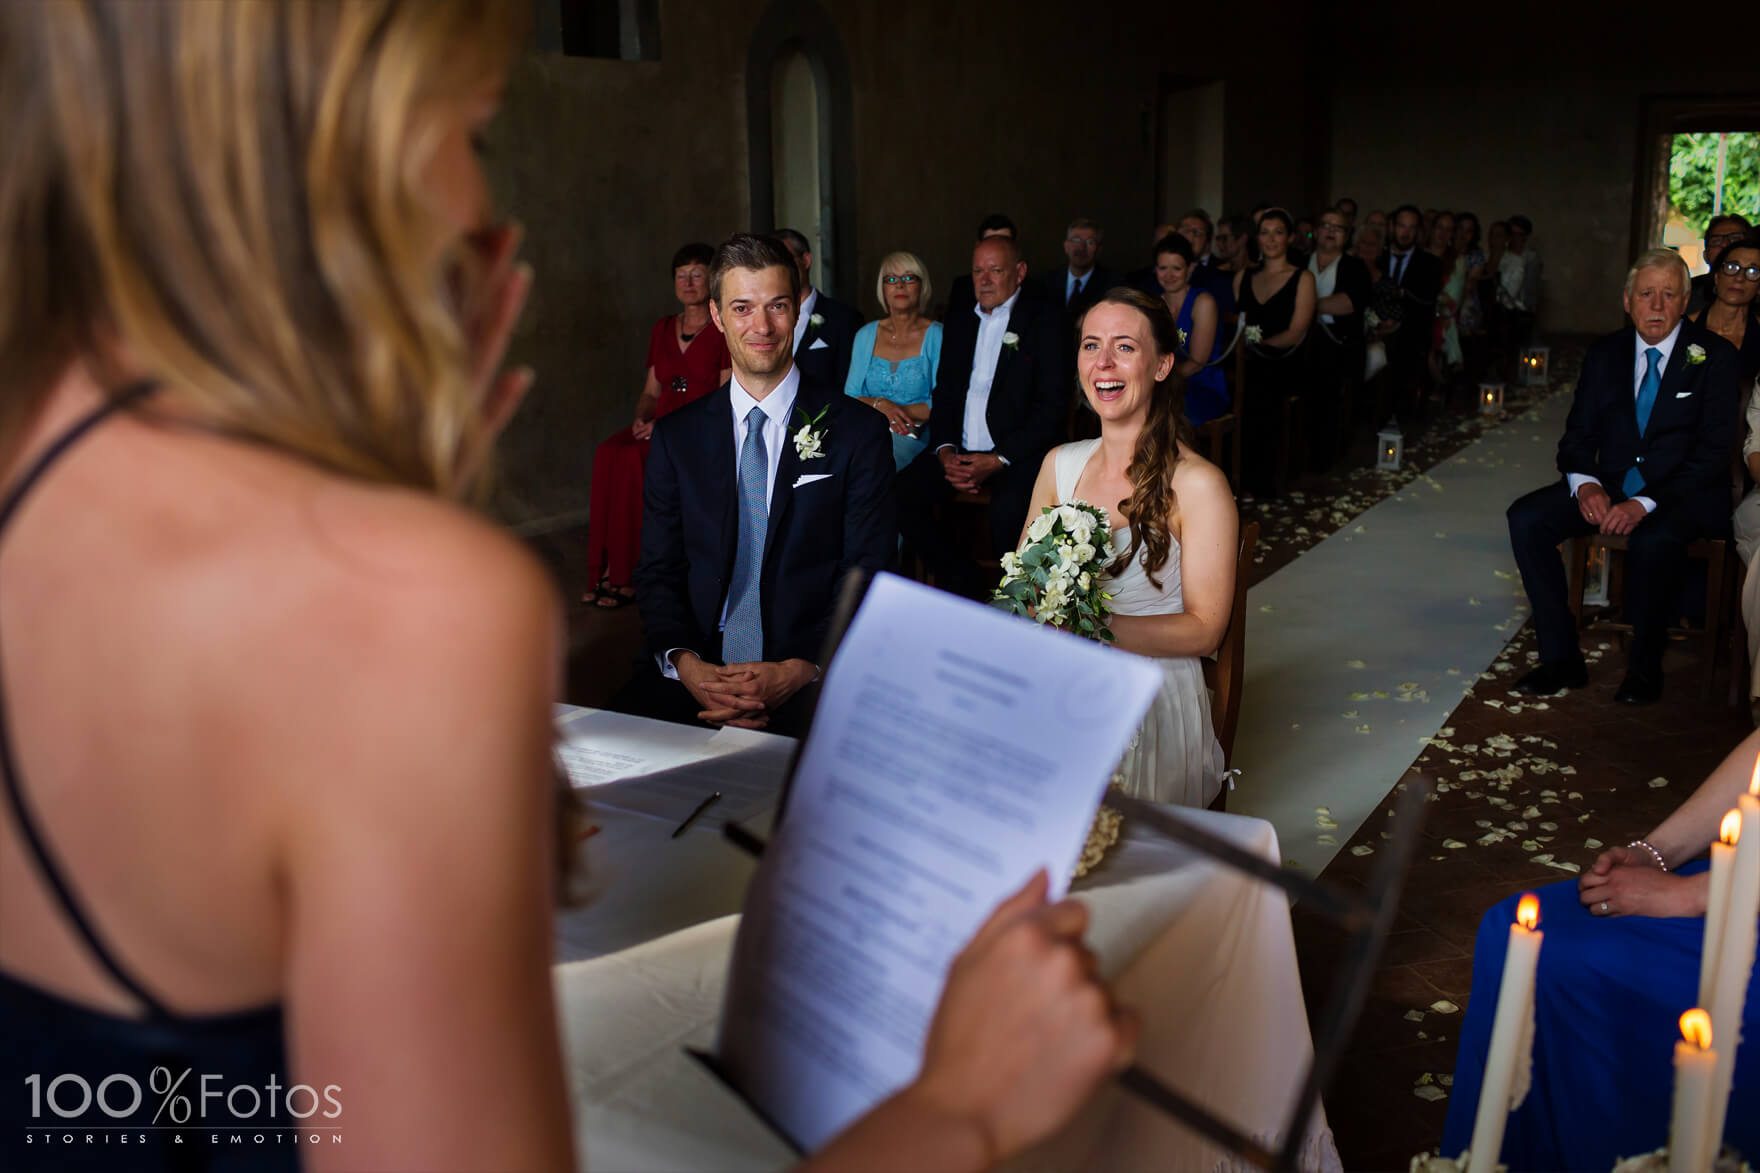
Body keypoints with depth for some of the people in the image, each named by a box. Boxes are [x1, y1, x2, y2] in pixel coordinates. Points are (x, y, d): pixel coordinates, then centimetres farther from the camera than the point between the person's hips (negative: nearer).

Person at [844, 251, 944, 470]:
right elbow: (849, 396, 13)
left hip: (915, 437, -3)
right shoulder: (865, 335, 16)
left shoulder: (937, 335, 4)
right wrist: (879, 404, -7)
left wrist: (897, 410, -11)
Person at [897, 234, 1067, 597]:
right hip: (960, 451, 6)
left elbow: (1053, 406, -8)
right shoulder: (960, 325, 19)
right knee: (899, 494, -18)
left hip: (1018, 454, -6)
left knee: (1009, 511, -35)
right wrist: (945, 451, -4)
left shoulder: (1044, 319, 0)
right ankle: (964, 586, -3)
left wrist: (998, 460, -16)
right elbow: (944, 395, 18)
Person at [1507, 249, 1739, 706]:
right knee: (1526, 518, -19)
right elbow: (1578, 435, 8)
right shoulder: (1605, 353, 9)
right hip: (1610, 487, 5)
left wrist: (1645, 503, -23)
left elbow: (1714, 450, -11)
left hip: (1682, 495, -4)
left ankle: (1644, 669, -16)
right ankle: (1561, 659, -14)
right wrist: (1585, 484, -15)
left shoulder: (1714, 356, -4)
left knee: (1654, 539, -38)